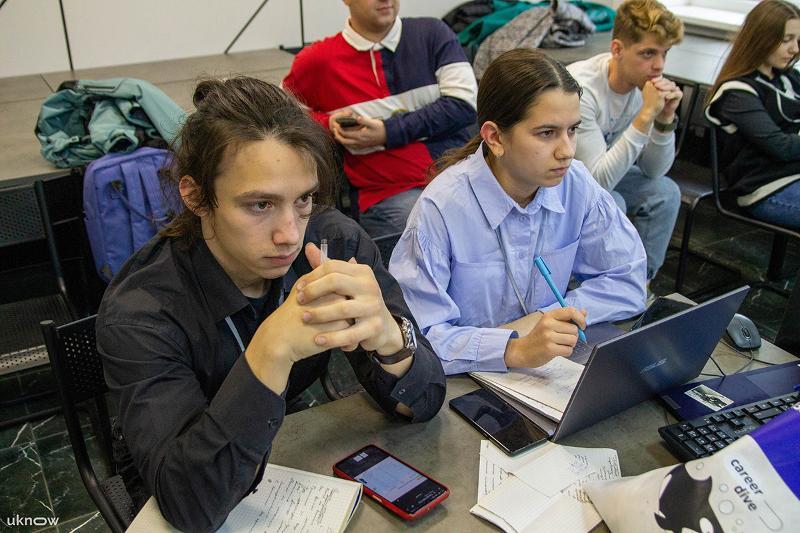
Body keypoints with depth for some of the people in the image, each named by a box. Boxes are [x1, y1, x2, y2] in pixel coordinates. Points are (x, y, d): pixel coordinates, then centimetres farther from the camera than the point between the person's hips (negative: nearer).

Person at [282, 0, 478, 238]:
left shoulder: (432, 33, 9)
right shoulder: (319, 60, 5)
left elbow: (464, 104, -2)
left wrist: (389, 133, -8)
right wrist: (328, 123, 0)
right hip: (390, 193, -2)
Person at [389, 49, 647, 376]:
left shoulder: (576, 184, -6)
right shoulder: (442, 207, -19)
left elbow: (627, 281, 0)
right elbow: (415, 337, -20)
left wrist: (539, 321, -12)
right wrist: (515, 350, -31)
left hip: (546, 376, 3)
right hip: (464, 385, -3)